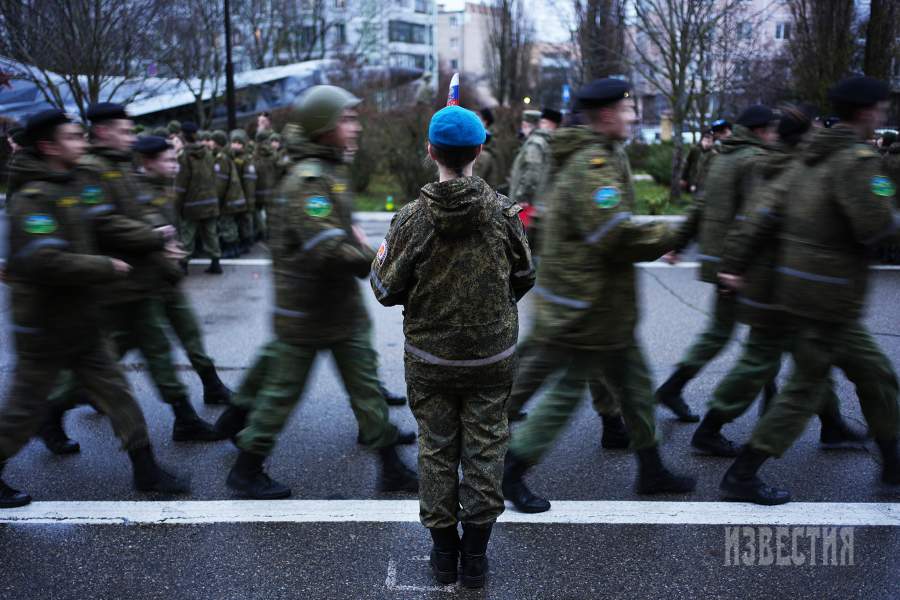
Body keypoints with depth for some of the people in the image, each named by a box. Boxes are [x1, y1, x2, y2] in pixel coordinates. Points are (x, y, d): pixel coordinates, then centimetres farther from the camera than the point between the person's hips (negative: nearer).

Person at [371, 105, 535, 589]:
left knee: (436, 450, 15)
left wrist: (379, 260, 13)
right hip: (492, 356, 1)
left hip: (430, 359, 0)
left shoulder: (412, 218, -14)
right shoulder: (502, 211, -9)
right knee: (485, 450, 13)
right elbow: (524, 279, 2)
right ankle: (475, 556, 22)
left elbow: (387, 291, -8)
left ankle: (443, 552, 27)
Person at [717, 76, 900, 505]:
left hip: (800, 286, 9)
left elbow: (768, 212, 7)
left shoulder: (811, 156, 10)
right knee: (806, 389, 1)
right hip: (829, 296, -9)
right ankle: (741, 477, 7)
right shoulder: (856, 159, -16)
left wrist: (737, 264, 8)